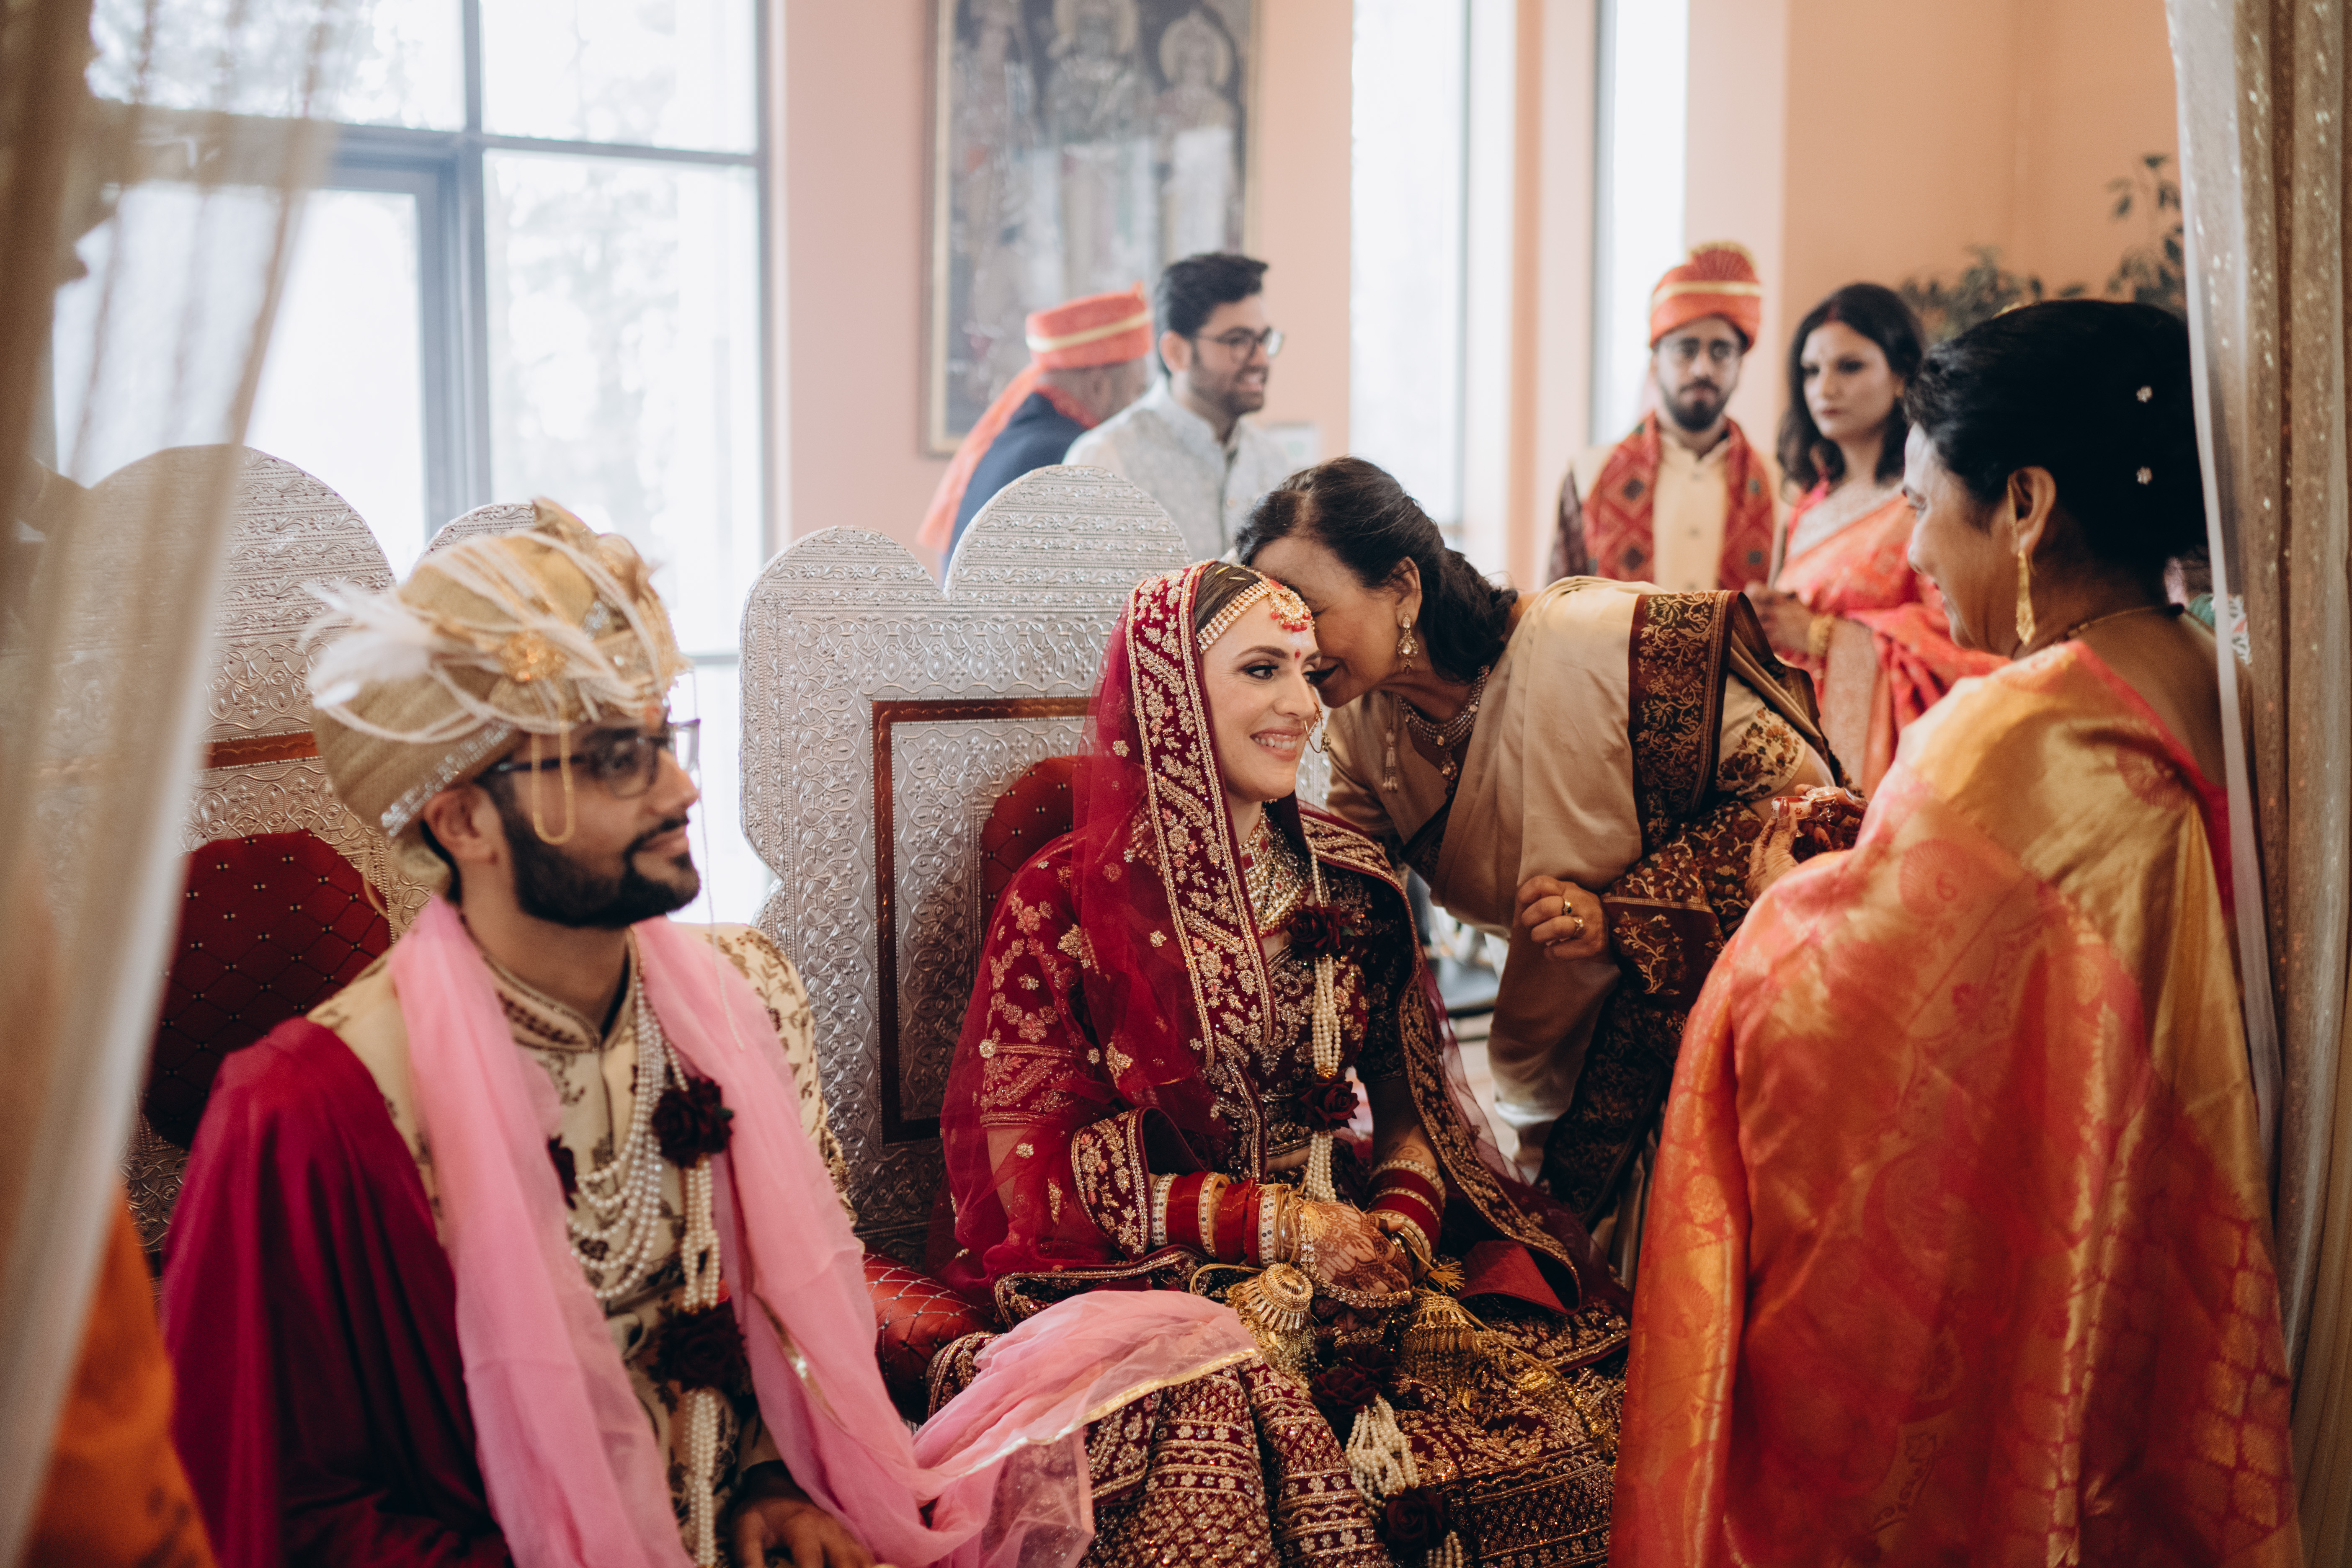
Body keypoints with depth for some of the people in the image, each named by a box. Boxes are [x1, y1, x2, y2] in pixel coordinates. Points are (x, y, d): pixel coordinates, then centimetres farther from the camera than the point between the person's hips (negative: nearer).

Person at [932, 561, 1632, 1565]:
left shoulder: (1351, 883, 10)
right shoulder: (1063, 904, -4)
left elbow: (1417, 1101, 15)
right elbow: (1031, 1168, -7)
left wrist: (1406, 1212, -9)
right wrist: (1282, 1225, -13)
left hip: (1349, 1247, 4)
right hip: (1156, 1273, -4)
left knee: (1546, 1426, -20)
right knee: (1221, 1466, -33)